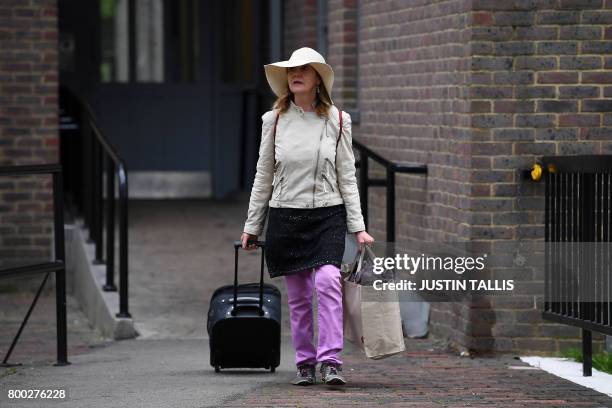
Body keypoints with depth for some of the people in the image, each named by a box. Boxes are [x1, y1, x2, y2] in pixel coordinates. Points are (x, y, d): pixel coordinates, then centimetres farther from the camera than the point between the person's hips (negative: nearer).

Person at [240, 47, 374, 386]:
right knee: (297, 295, 4)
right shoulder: (274, 120, 4)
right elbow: (263, 177, 11)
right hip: (285, 215, 2)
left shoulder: (337, 120, 2)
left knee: (327, 281, -20)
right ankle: (304, 363, 15)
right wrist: (252, 226, 12)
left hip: (327, 214, -2)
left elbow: (347, 178, 4)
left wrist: (358, 227, -1)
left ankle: (330, 361, -21)